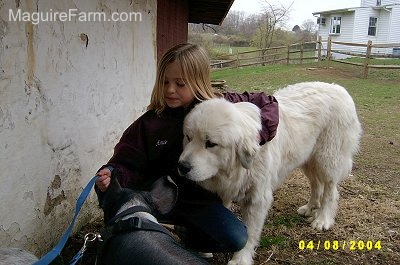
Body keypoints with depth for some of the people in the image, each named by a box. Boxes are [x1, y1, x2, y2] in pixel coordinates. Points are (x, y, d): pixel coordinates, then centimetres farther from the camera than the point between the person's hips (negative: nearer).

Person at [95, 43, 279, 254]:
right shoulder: (150, 122, -10)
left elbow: (267, 103, -3)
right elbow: (129, 162, -9)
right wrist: (113, 173, -32)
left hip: (200, 200, 0)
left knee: (236, 239, -22)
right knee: (108, 191, -24)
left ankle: (192, 239, 10)